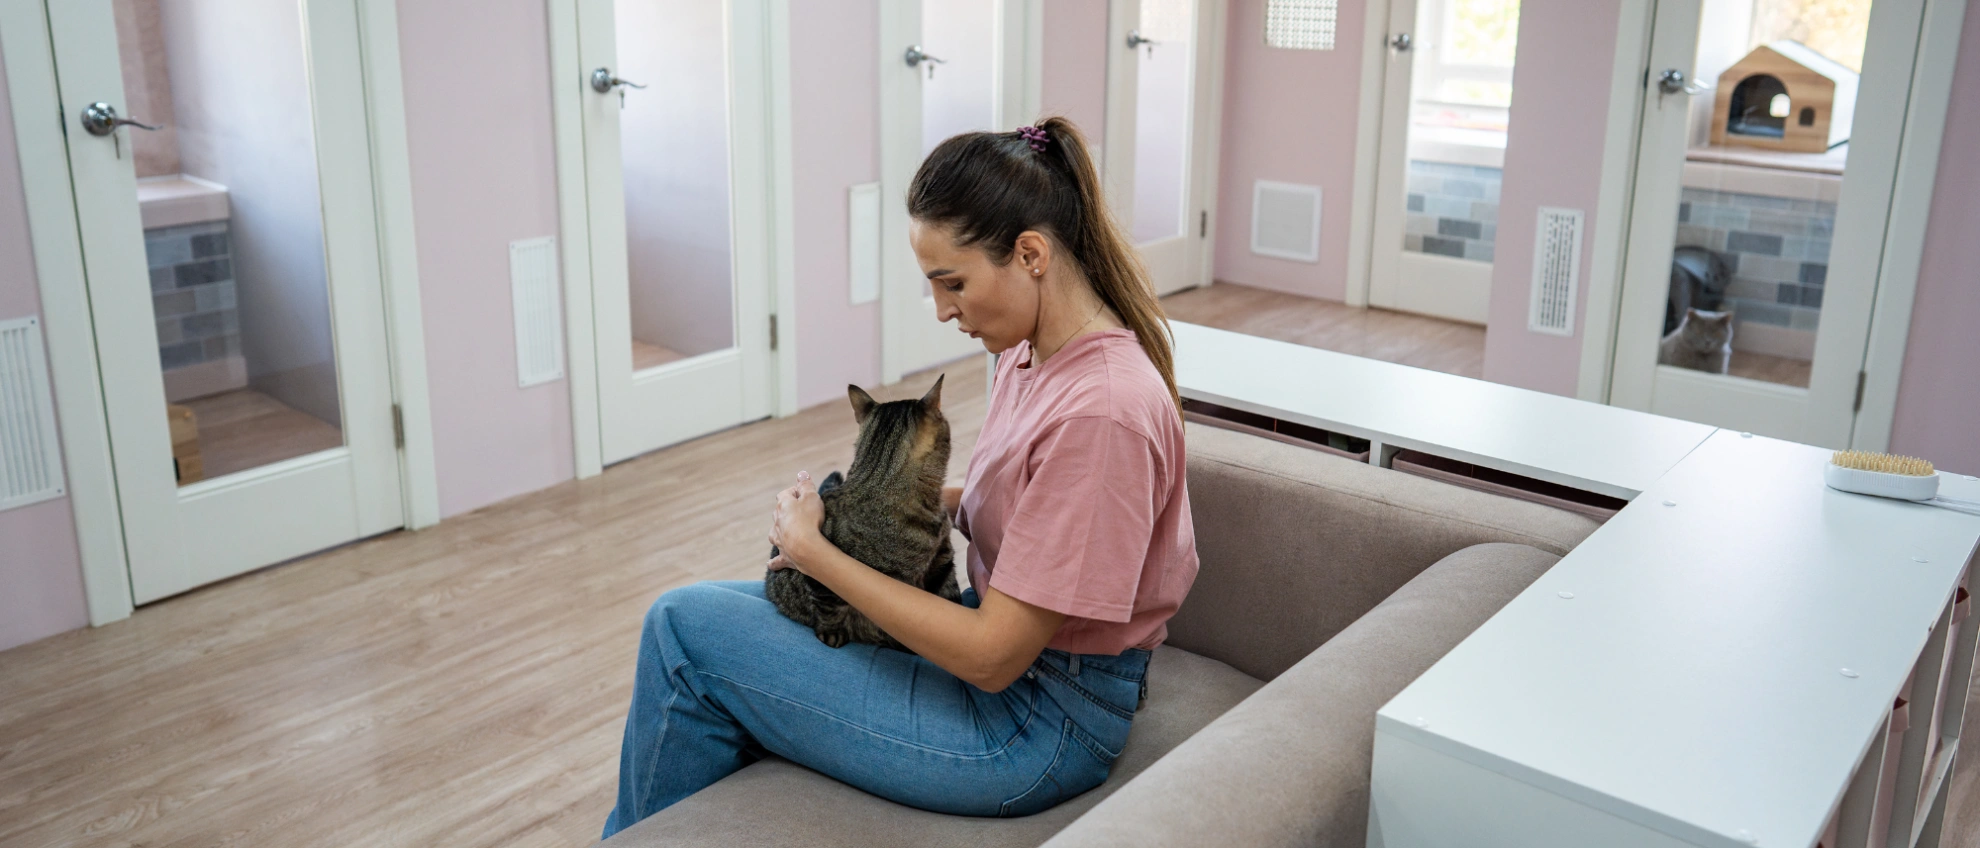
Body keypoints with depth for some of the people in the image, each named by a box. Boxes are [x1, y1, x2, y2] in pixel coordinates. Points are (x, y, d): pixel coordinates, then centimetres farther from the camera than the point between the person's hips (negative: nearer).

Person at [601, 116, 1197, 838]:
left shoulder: (1101, 412, -28)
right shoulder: (1032, 351, 0)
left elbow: (992, 655, -25)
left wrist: (811, 549, -17)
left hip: (1038, 725, -9)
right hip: (1004, 640, 9)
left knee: (683, 626, -7)